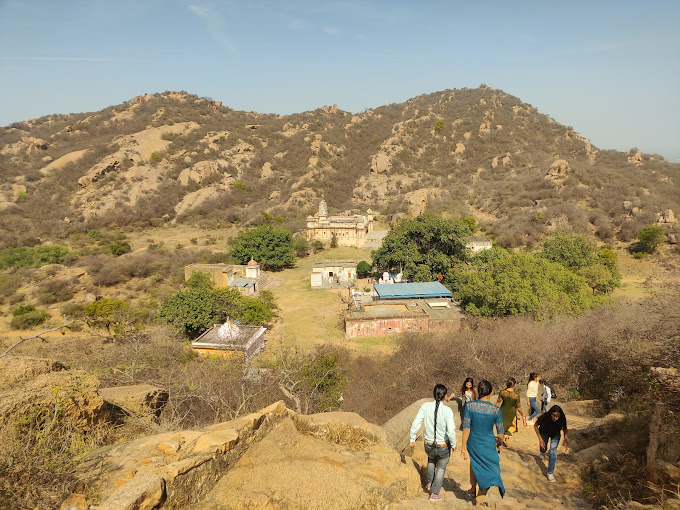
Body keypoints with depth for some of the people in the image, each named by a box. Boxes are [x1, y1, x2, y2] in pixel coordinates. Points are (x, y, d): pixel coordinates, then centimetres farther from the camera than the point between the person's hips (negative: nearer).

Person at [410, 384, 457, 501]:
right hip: (444, 447, -3)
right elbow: (451, 431, -26)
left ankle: (429, 483, 47)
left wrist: (412, 439, 1)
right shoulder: (447, 411, -22)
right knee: (441, 468, 27)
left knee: (431, 459, 39)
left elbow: (415, 424, -14)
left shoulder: (425, 406, -15)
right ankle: (434, 494, 36)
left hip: (428, 445, 3)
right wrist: (453, 444, -7)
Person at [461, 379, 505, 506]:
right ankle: (480, 499, 20)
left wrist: (463, 447, -5)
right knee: (489, 472, 17)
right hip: (488, 446, -2)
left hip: (473, 444, 3)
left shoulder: (469, 406, -15)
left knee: (474, 465, 30)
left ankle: (473, 490, 48)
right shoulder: (496, 410, -16)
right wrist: (500, 444, 13)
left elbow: (466, 428, -13)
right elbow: (500, 433, -7)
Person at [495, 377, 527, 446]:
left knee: (501, 427, 19)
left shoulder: (502, 393, -16)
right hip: (511, 413, -2)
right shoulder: (516, 396, -21)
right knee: (513, 426, 22)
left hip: (503, 412, 2)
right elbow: (518, 407, -10)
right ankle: (507, 435, -5)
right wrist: (523, 414, 9)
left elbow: (497, 403, -8)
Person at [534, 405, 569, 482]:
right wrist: (540, 439, -24)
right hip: (544, 433, 0)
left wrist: (566, 439, -26)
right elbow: (535, 426, -20)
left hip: (555, 435, 0)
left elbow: (564, 428, -11)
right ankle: (542, 451, 57)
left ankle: (550, 473, 2)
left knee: (553, 452, -14)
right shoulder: (544, 417, -39)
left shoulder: (562, 419, -35)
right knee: (543, 449, 16)